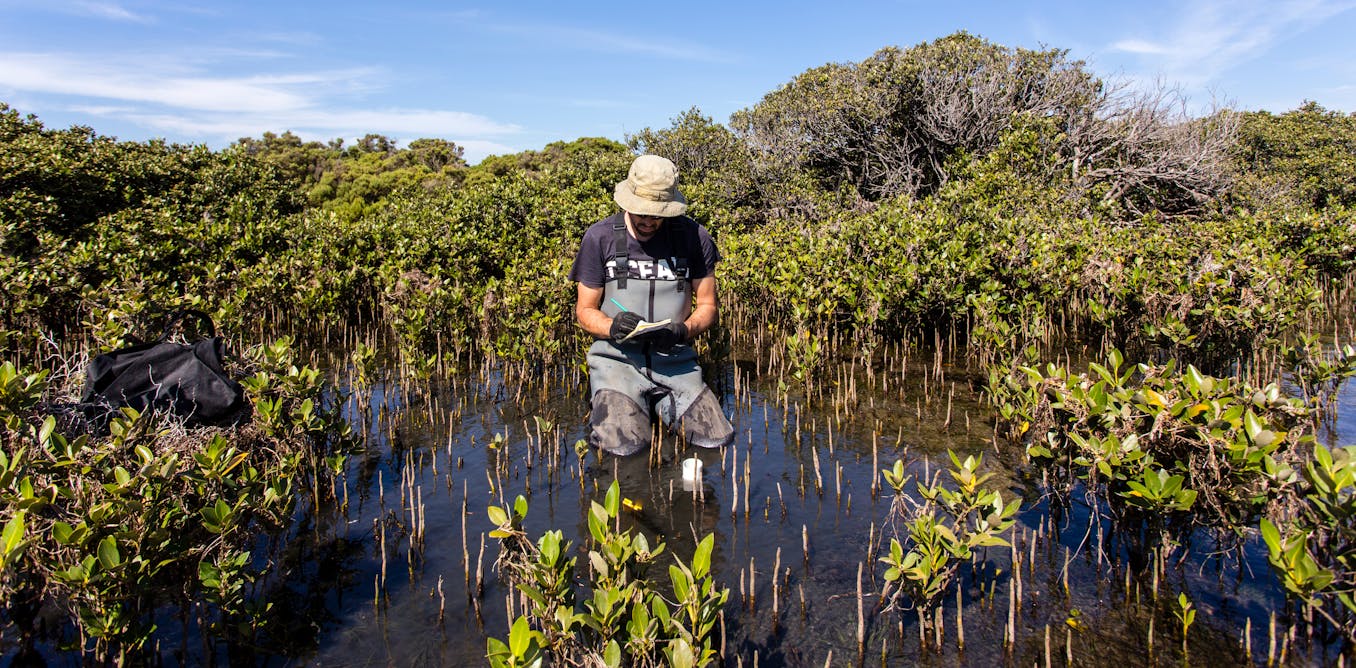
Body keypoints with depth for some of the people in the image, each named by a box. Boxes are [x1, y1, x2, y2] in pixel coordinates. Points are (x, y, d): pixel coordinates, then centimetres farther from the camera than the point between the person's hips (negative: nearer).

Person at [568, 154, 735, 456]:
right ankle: (607, 405, 10)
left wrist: (683, 330, -14)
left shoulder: (694, 237, 2)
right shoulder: (599, 237, -1)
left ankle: (665, 405, 15)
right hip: (617, 358, -2)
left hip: (675, 360, 2)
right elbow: (585, 310, 5)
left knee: (718, 439, -15)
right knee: (622, 445, -26)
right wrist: (612, 327, -18)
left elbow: (708, 306, 8)